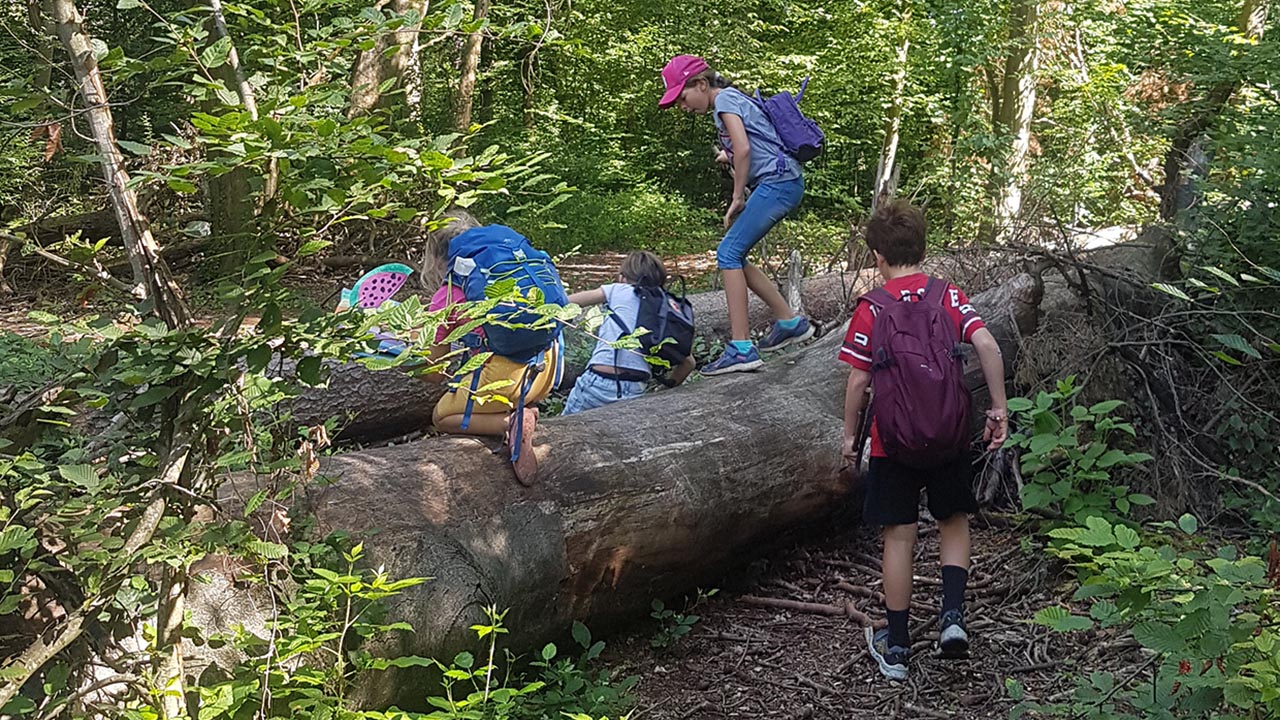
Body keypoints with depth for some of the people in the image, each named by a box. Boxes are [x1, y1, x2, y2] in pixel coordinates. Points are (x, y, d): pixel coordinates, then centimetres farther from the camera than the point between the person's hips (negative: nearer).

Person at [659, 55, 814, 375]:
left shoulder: (725, 99, -5)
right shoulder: (734, 99, 25)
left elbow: (743, 148, -17)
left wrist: (737, 198, -9)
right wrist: (741, 199, 9)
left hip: (777, 181, -10)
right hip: (781, 183, 10)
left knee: (729, 253, -12)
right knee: (733, 255, 11)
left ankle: (742, 348, -17)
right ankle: (790, 322, 18)